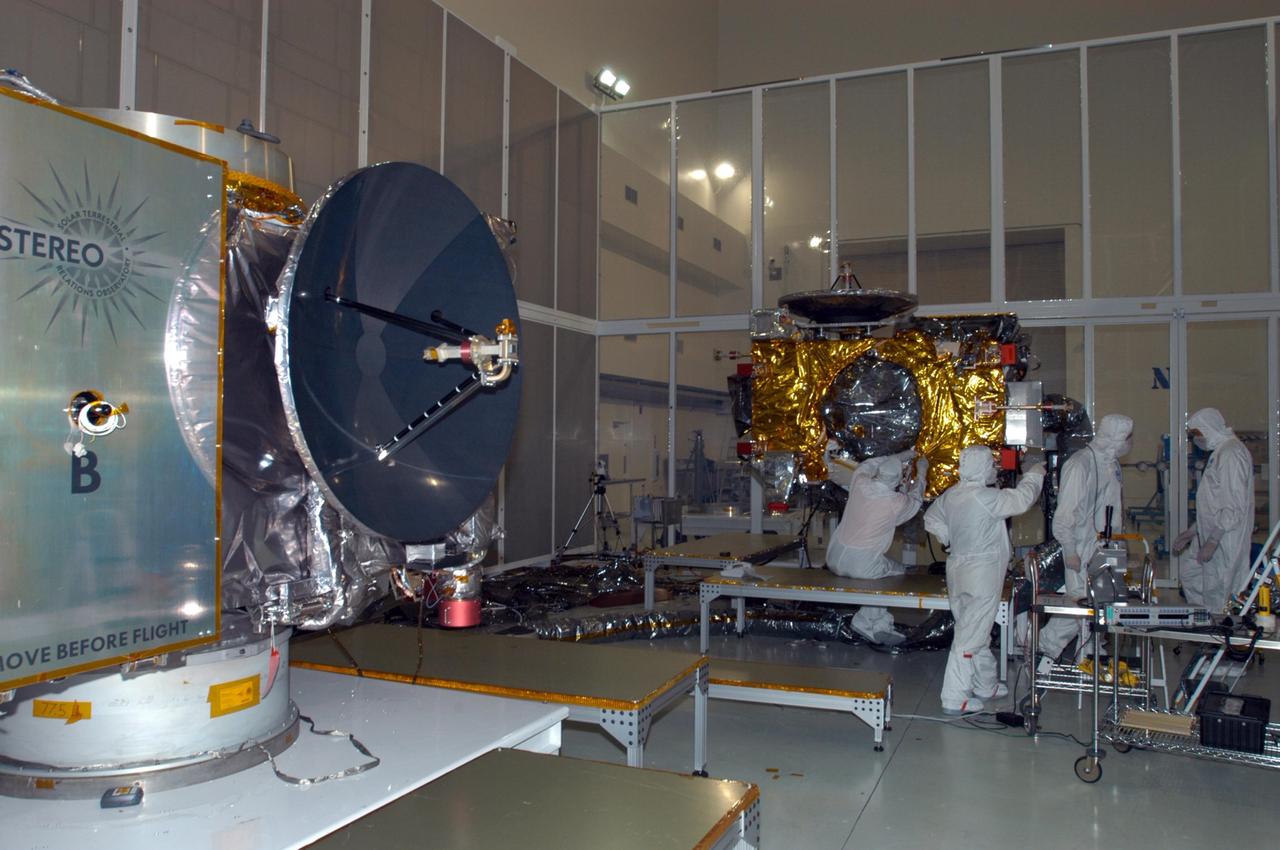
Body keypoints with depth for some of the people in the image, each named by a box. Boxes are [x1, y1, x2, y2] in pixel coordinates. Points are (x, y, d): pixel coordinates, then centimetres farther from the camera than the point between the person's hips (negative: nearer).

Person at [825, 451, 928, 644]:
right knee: (898, 572, 20)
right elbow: (915, 499, 13)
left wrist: (897, 457, 29)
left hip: (834, 561, 6)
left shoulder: (859, 483, -5)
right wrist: (921, 472, 28)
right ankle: (865, 622, 17)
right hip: (861, 566, -5)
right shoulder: (897, 503, -13)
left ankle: (879, 626, 25)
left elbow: (867, 465, 21)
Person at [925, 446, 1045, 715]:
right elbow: (1022, 498, -12)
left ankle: (985, 686, 35)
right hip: (981, 576, -9)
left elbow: (931, 519, 17)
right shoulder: (986, 497, -21)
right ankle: (954, 699, 2)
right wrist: (1035, 474, 6)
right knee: (970, 637, -3)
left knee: (978, 633, 21)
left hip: (958, 570, 9)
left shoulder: (950, 494, 4)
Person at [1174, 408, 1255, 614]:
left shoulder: (1231, 454, -16)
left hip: (1225, 543, -10)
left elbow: (1235, 507, -22)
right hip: (1213, 538, 10)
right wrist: (1191, 532, 21)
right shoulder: (1219, 453, 17)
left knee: (1217, 601, -4)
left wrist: (1212, 541, -21)